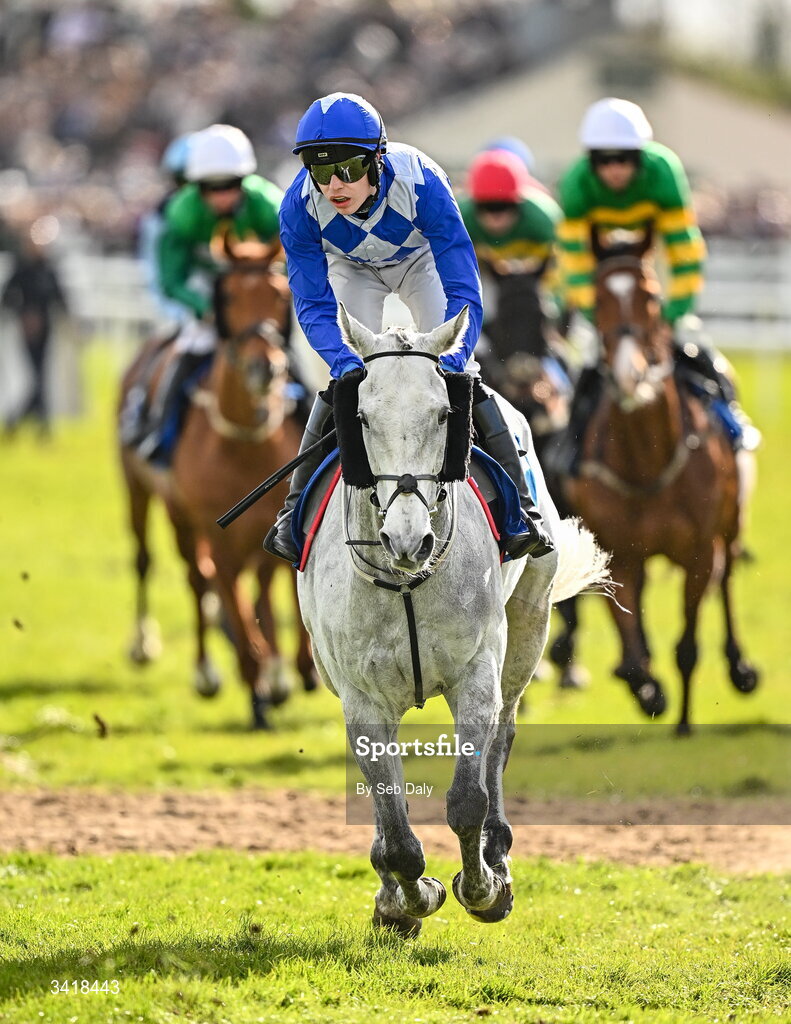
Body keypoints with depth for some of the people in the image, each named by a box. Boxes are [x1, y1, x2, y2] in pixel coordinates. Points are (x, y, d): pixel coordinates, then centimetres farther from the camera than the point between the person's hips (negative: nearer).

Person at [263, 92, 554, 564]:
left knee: (454, 369, -13)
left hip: (422, 255, -1)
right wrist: (346, 362, -50)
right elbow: (313, 305, -32)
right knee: (347, 379, -14)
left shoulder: (421, 183, -43)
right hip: (352, 267, 1)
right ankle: (296, 510, -2)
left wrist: (452, 360, -55)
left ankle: (520, 507, -4)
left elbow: (463, 291, -41)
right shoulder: (300, 207, -37)